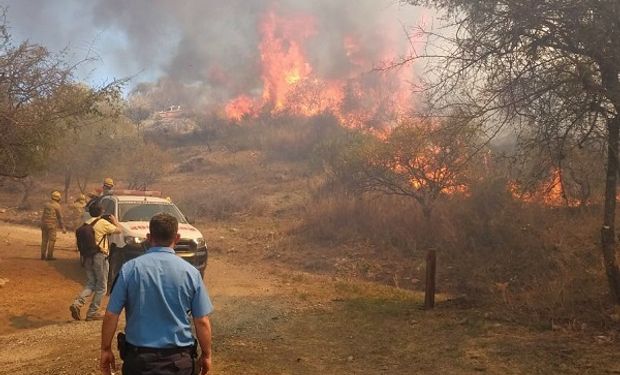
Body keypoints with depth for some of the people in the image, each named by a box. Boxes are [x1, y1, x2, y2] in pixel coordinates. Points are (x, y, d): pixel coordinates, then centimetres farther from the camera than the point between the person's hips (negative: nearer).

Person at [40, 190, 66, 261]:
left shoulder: (46, 204, 11)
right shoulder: (57, 206, -7)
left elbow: (44, 215, 17)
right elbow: (60, 217, -6)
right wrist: (63, 227, -2)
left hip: (44, 223, 6)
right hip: (52, 225, -6)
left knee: (44, 240, 10)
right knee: (52, 240, -1)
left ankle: (43, 255, 11)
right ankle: (49, 256, -3)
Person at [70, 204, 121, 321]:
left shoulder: (86, 224, 10)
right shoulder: (103, 223, -10)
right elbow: (118, 230, -2)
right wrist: (114, 220, 16)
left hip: (88, 256, 7)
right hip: (100, 256, -7)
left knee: (90, 284, 15)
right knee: (101, 286, 5)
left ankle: (77, 303, -7)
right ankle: (92, 312, 7)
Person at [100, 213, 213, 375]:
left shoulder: (130, 269, -8)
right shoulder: (190, 272, -8)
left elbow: (111, 315, -5)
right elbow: (202, 322, -6)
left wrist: (106, 349, 9)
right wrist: (206, 355, 7)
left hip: (138, 357, 0)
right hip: (179, 360, 0)